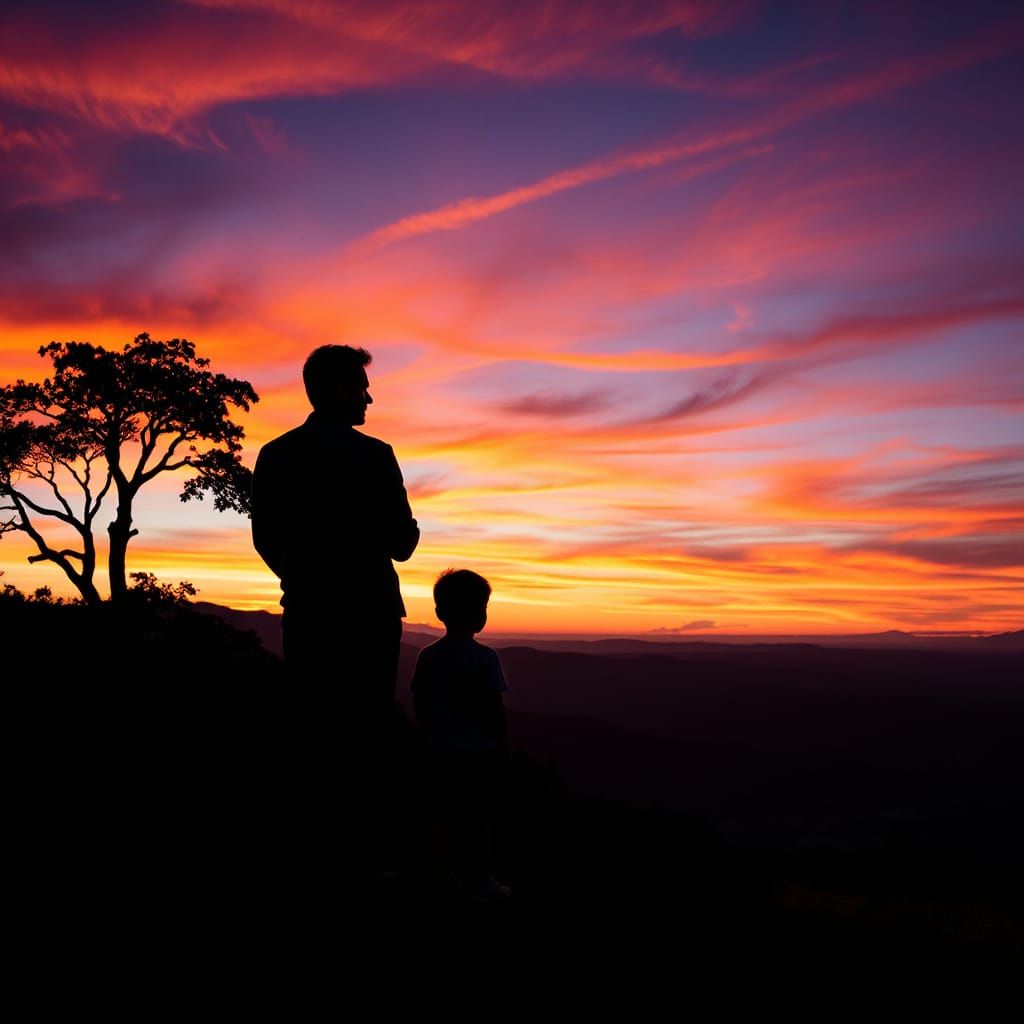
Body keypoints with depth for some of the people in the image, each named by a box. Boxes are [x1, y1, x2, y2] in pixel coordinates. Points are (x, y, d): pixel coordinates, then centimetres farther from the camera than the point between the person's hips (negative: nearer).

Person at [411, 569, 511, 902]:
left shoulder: (428, 656, -1)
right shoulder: (485, 657, -14)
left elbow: (419, 704, 4)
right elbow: (494, 707, -13)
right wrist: (504, 746, -2)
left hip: (441, 752, 4)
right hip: (481, 752, -4)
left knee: (444, 817, 13)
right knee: (480, 819, 7)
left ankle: (445, 877, 22)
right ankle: (481, 881, 15)